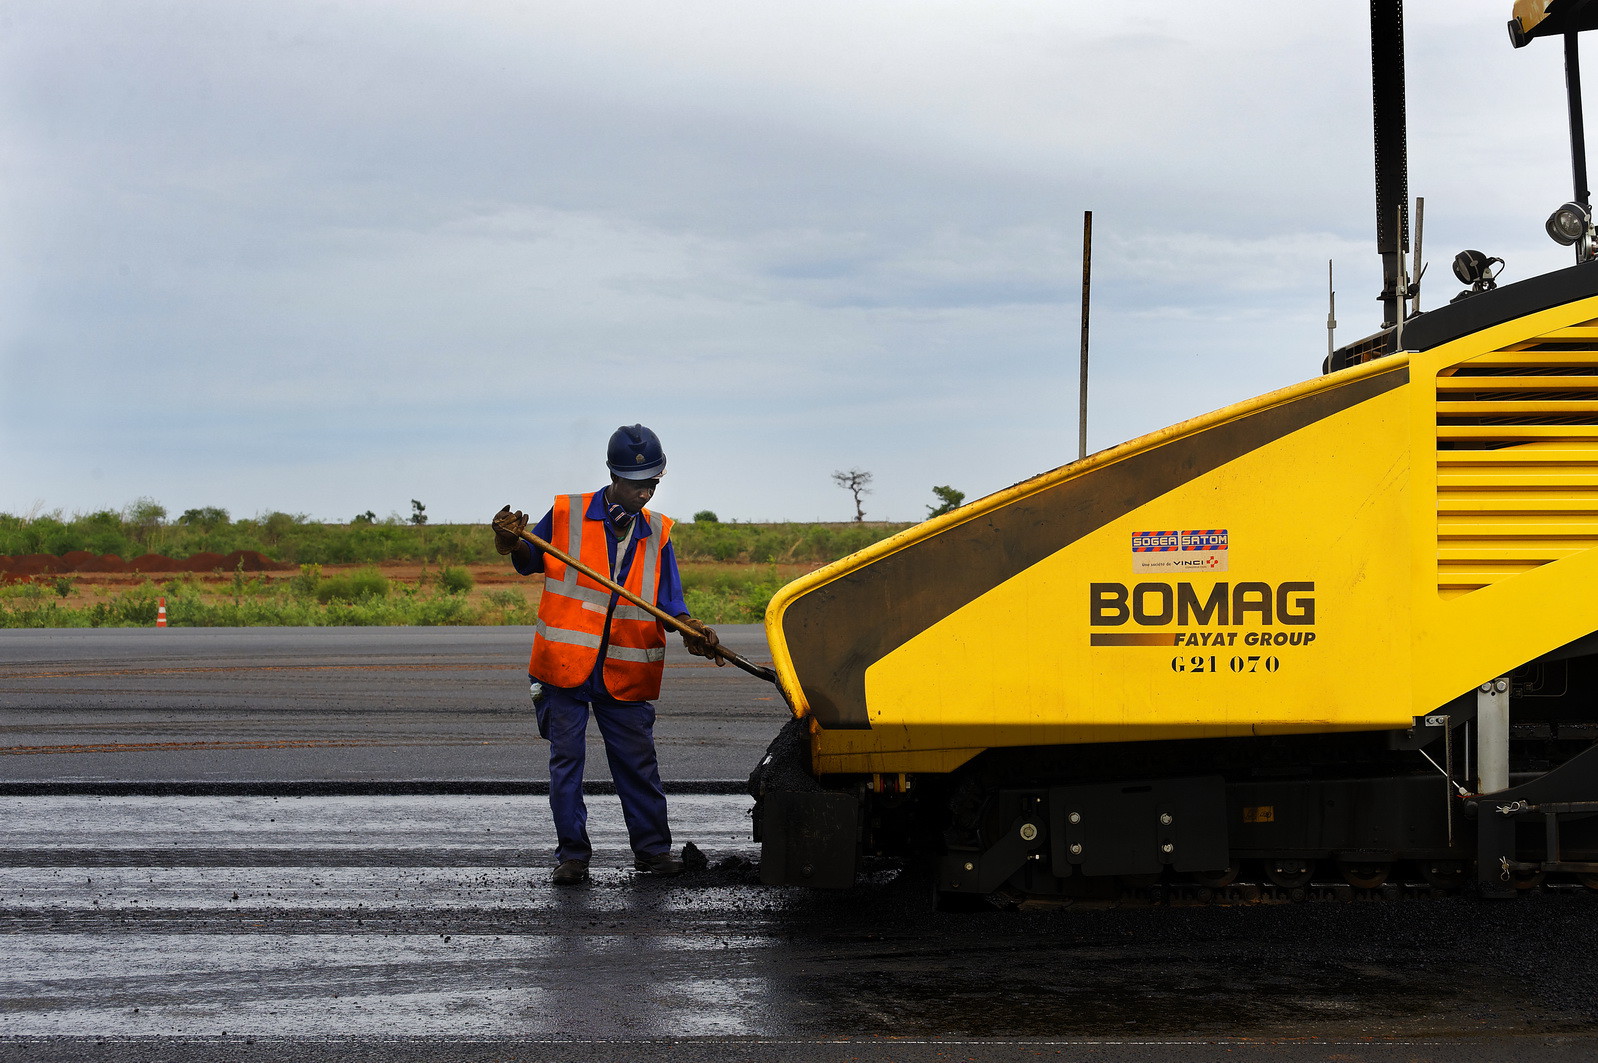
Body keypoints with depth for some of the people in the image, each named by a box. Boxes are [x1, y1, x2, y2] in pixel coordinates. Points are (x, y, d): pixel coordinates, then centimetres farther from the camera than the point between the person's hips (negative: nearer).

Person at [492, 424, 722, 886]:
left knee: (638, 763, 5)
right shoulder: (566, 516, -2)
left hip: (626, 672, 2)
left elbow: (669, 605, 3)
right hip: (565, 665, -2)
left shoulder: (657, 534, 6)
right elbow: (527, 562, 11)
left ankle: (652, 848, 15)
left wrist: (692, 630, -17)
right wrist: (511, 540, -11)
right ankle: (571, 854, 7)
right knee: (566, 759, 1)